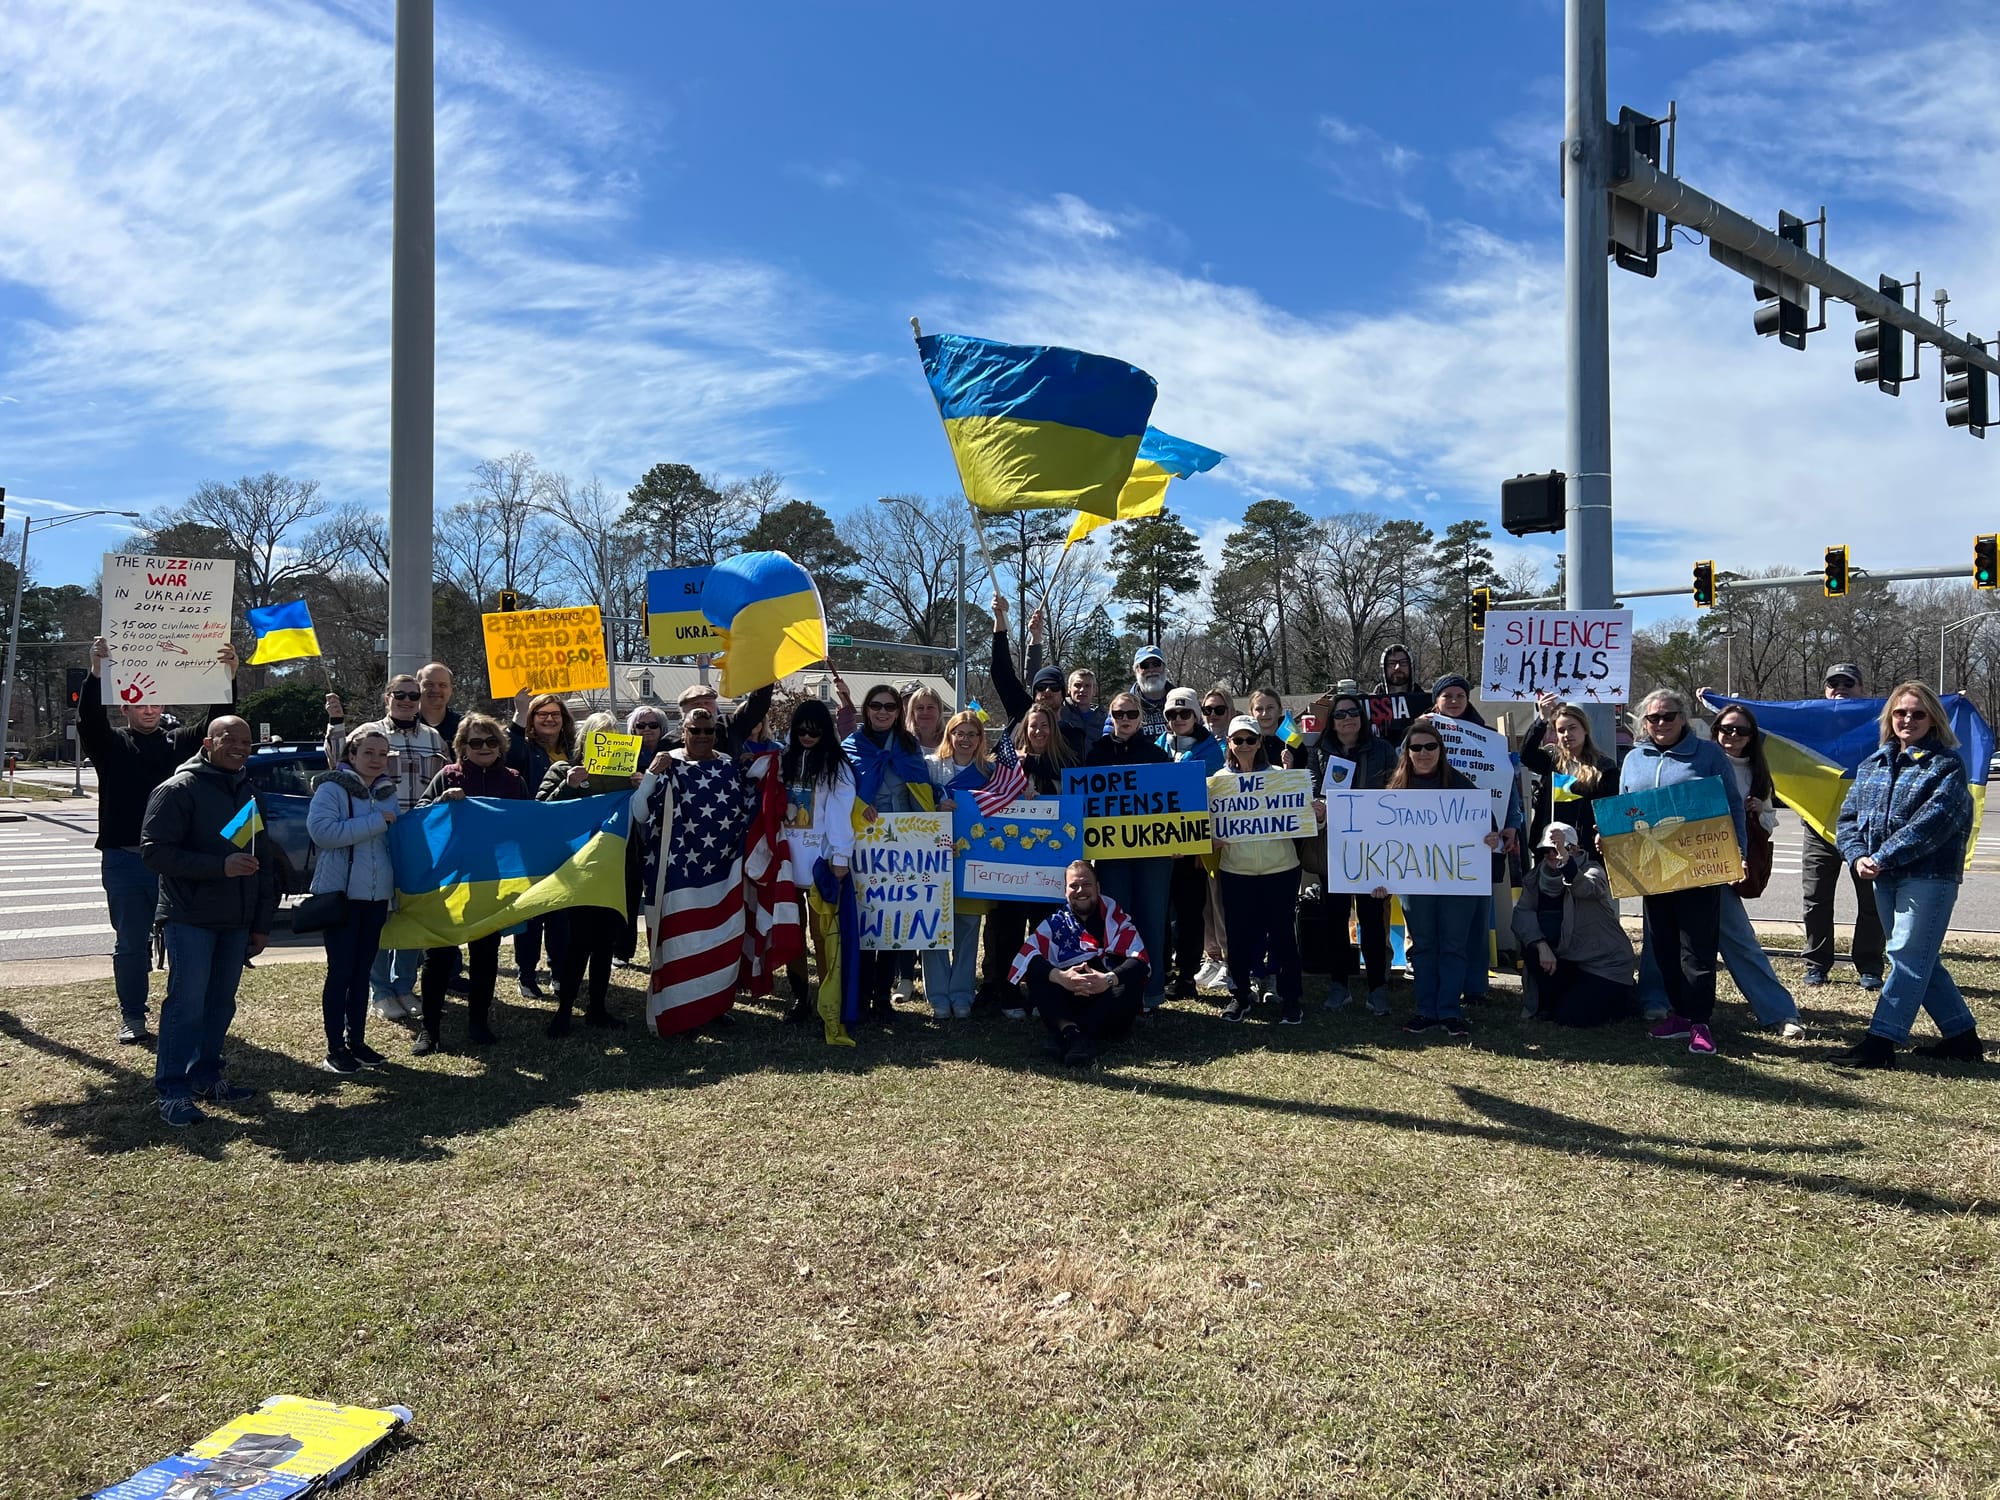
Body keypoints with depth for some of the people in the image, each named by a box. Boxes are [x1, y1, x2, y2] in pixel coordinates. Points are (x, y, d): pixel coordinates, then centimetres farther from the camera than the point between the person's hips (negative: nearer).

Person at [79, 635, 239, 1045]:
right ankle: (132, 1016, 17)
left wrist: (229, 678, -19)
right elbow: (89, 719, -14)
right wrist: (96, 673, -30)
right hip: (124, 860, -1)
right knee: (131, 943, 7)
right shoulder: (111, 745, 5)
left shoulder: (180, 744, 10)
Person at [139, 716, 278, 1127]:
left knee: (221, 1004, 11)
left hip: (236, 922, 6)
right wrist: (220, 865, -23)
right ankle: (173, 1091, -1)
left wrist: (262, 923, 13)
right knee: (187, 1004, -7)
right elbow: (154, 851, -15)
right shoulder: (178, 790, -6)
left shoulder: (251, 794, 15)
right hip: (191, 919, -6)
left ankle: (206, 1077, 23)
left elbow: (266, 863, 16)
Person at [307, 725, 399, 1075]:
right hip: (340, 895, -6)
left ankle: (356, 1041, 22)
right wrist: (375, 822, -21)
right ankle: (335, 1049, 7)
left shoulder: (387, 794, 12)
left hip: (377, 896, 6)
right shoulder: (332, 789, -7)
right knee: (340, 971, -1)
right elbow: (322, 830, -24)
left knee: (362, 971, 12)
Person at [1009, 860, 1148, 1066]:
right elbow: (1026, 958, -12)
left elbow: (1139, 958, -11)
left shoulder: (1114, 916, 4)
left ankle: (1069, 1036, -39)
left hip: (1110, 1005, -1)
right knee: (1036, 976, -21)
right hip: (1068, 1004, 1)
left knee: (1135, 978, -27)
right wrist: (1060, 977, -31)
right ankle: (1071, 1032, -46)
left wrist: (1109, 979, -31)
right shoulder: (1055, 923, 6)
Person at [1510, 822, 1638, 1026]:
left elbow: (1584, 888, -39)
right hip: (1569, 960, 5)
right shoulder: (1537, 877, -1)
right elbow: (1522, 912, -14)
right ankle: (1548, 1004, 3)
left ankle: (1625, 997, 12)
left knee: (1569, 1017, -17)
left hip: (1605, 962, -5)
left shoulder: (1593, 870, -14)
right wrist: (1542, 946, -30)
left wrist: (1563, 856, -57)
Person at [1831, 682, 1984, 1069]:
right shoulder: (1873, 764, 12)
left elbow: (1931, 822, -18)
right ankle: (1961, 1035, 26)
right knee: (1922, 960, 14)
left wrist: (1882, 857, -20)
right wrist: (1857, 856, -10)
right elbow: (1849, 815, 8)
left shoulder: (1946, 765, -6)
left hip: (1929, 877, -7)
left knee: (1907, 958, -7)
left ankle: (1880, 1043, -7)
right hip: (1884, 878, 7)